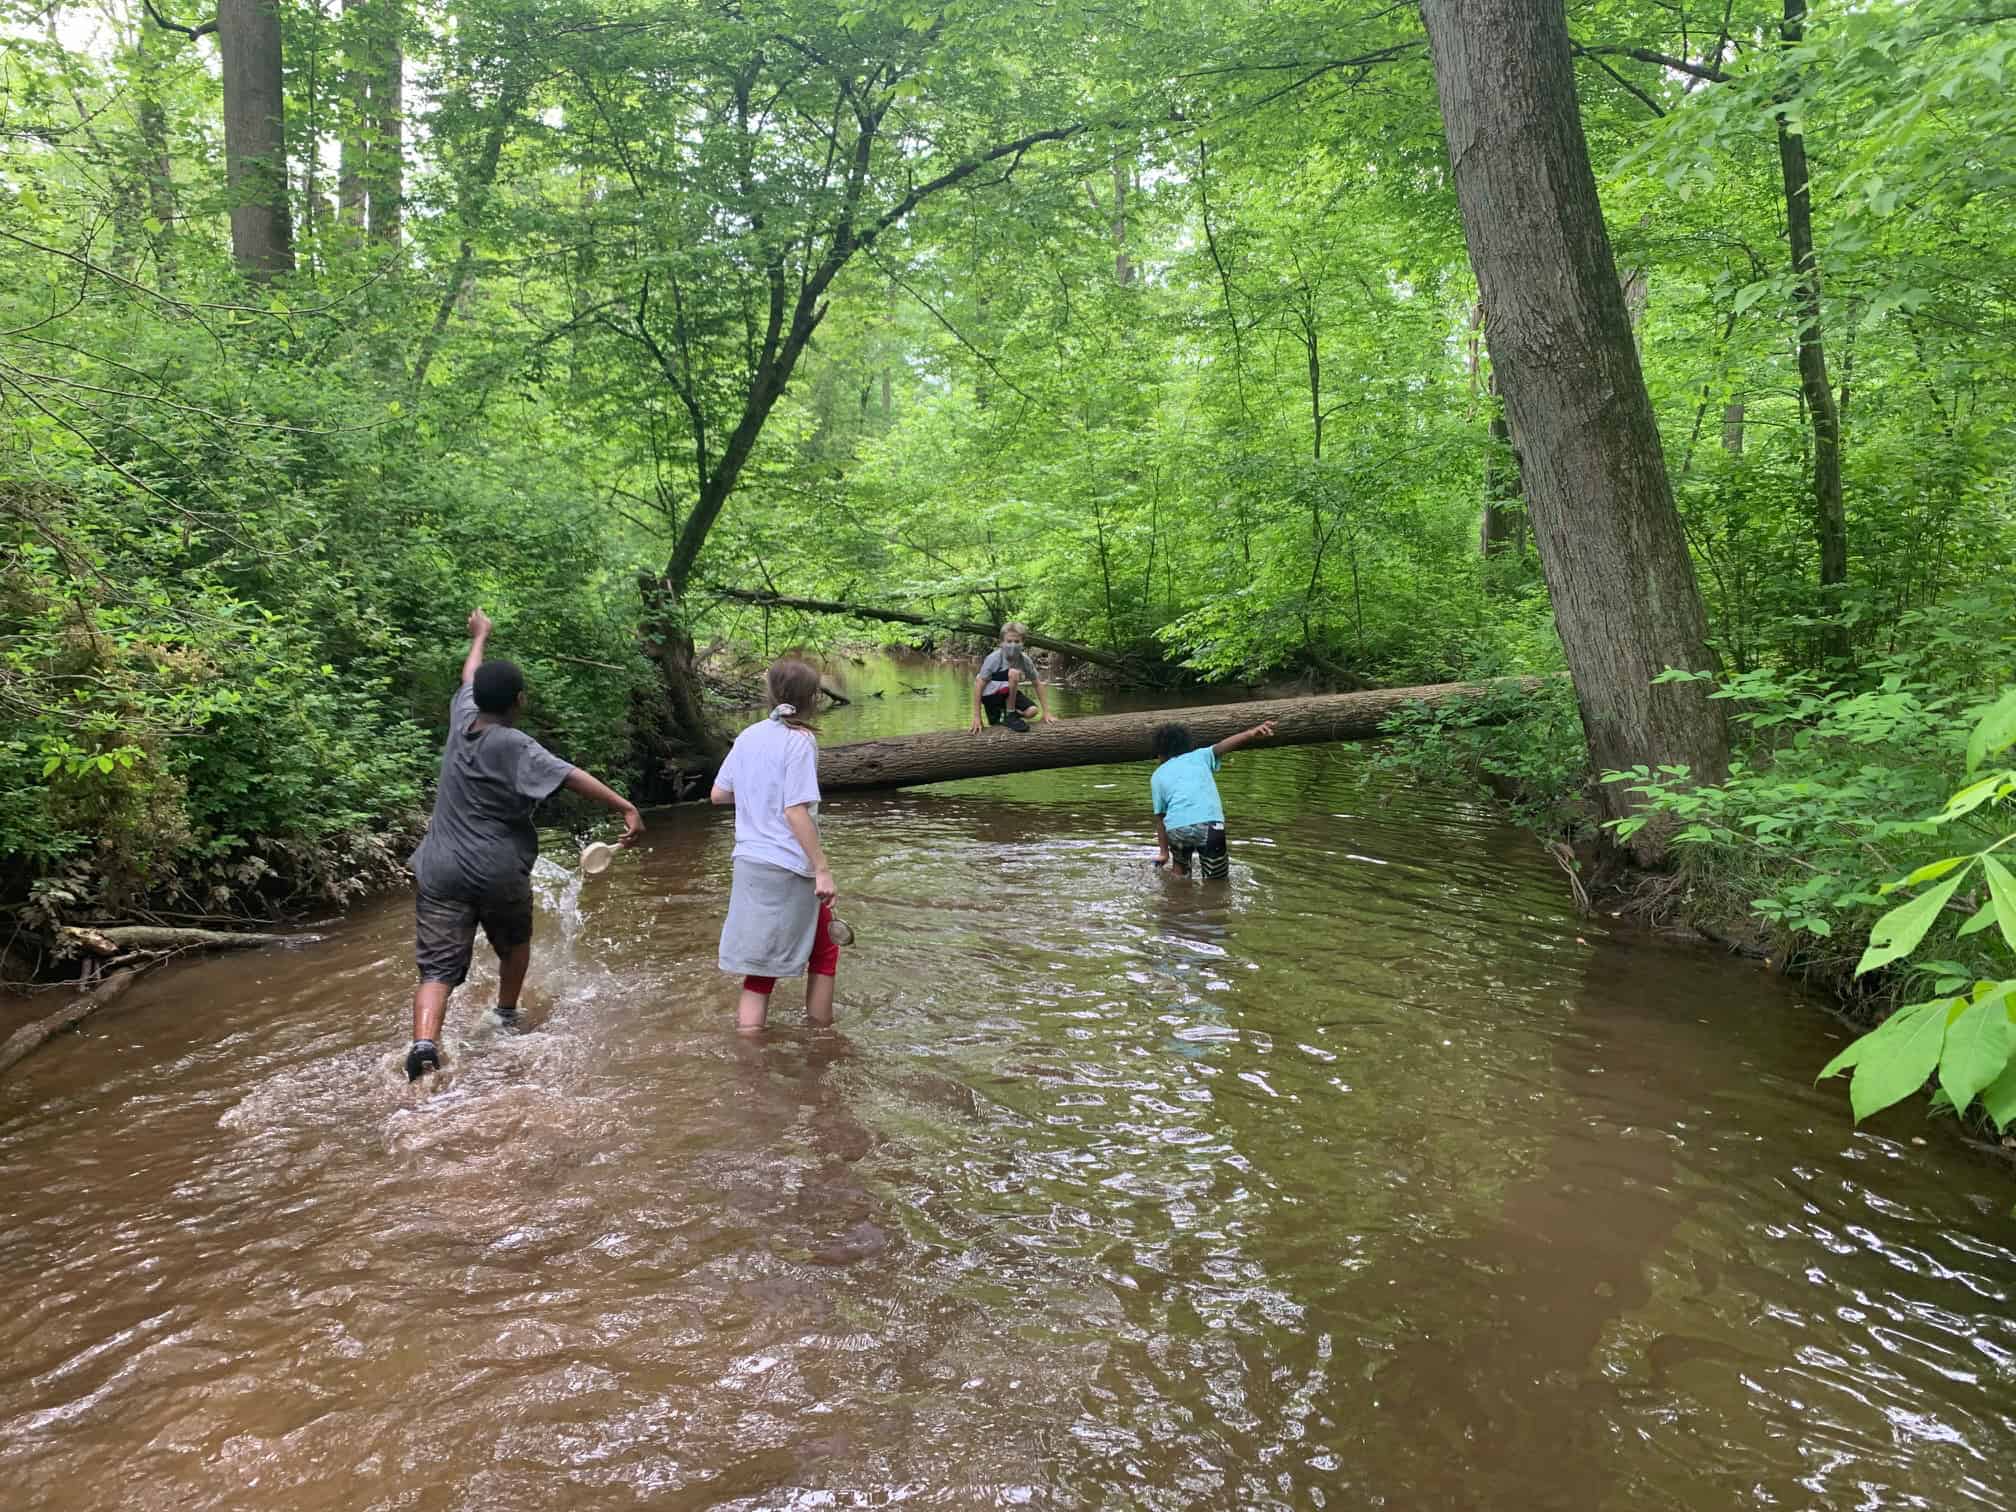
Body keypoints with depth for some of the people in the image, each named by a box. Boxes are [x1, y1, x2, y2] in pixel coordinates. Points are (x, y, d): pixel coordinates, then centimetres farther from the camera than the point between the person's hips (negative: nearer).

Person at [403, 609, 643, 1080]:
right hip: (499, 872, -3)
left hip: (441, 871, 4)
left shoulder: (462, 719, 4)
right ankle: (506, 1017, 39)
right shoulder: (514, 745, -13)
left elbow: (470, 678, 24)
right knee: (515, 943, 26)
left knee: (438, 966, -4)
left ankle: (424, 1043, -24)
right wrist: (627, 807, -28)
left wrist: (480, 636, 43)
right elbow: (570, 776, -23)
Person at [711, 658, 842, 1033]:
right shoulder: (800, 741, -12)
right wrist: (822, 870, -17)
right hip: (789, 868, -6)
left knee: (758, 966, 9)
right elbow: (796, 811, -19)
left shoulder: (749, 736, 7)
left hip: (749, 863, 6)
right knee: (825, 949, 16)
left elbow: (718, 794, 12)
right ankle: (820, 1034, 24)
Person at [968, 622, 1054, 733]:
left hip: (1009, 694, 5)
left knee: (1032, 711, -19)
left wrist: (1046, 712, -6)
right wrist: (976, 717, -23)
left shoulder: (1025, 660, -10)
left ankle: (1003, 715, 9)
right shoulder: (994, 658, -22)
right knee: (1014, 673, -29)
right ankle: (1010, 715, -14)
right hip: (990, 696, -5)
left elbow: (1037, 684, 0)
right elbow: (979, 684, -19)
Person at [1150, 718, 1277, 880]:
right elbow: (1221, 747, 2)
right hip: (1209, 823, -1)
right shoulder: (1200, 756, 23)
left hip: (1176, 827, 1)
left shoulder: (1157, 776, 24)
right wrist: (1251, 734, -13)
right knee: (1217, 878, 12)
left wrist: (1163, 852, 28)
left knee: (1179, 866, 30)